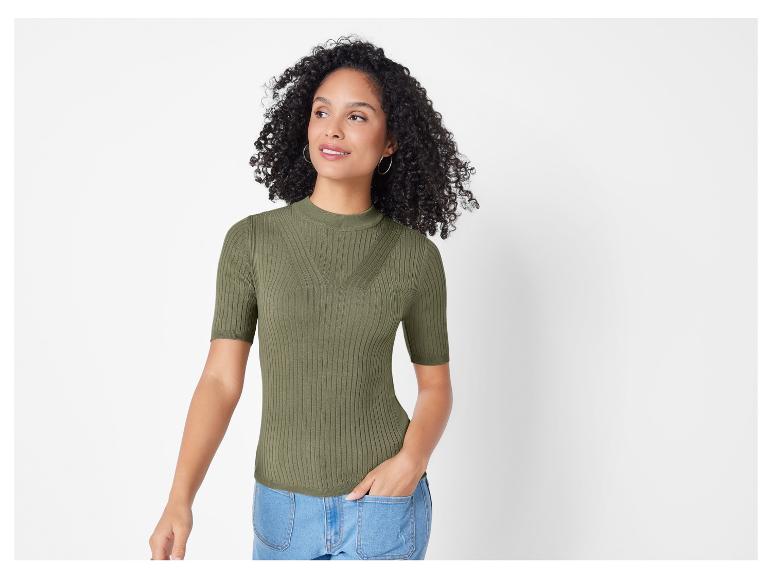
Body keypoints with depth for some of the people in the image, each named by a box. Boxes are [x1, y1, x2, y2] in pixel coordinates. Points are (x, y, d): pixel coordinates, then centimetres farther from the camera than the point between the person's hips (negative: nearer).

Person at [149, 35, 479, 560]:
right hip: (282, 503, 2)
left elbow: (436, 386, 3)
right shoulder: (251, 239, -5)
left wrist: (410, 462, -16)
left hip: (381, 502, -1)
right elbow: (222, 379, -7)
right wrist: (180, 499, -19)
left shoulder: (416, 255, -6)